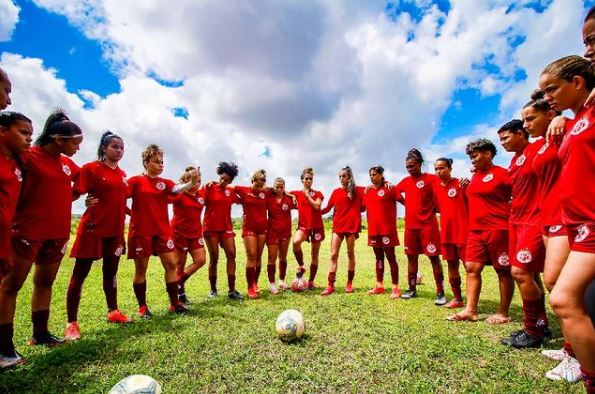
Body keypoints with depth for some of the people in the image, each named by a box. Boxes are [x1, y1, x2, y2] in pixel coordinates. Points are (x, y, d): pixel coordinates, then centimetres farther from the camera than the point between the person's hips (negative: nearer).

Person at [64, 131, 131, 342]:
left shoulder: (122, 174, 12)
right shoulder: (91, 168, -6)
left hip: (115, 229, 7)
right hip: (93, 228, -6)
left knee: (111, 271, 16)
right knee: (79, 274, 3)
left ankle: (113, 312, 29)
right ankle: (71, 323, 12)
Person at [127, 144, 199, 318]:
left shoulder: (165, 182, 7)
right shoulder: (136, 181, -1)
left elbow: (177, 189, -14)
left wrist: (191, 183, -32)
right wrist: (133, 213, -11)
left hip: (163, 230, 4)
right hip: (141, 231, -3)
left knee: (171, 264, 1)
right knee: (141, 269, 7)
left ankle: (174, 303, 12)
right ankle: (142, 307, 21)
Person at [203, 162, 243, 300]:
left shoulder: (231, 191, 8)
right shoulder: (210, 187, -4)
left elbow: (240, 201, 22)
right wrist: (206, 187, -23)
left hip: (226, 228, 4)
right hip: (211, 228, -3)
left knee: (231, 255, -6)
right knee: (214, 258, 2)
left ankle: (231, 290, 0)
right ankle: (213, 289, 19)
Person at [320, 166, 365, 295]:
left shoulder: (357, 190, 6)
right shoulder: (336, 192, 10)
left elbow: (362, 207, 3)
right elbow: (328, 208, 11)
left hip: (351, 225, -2)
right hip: (338, 225, 2)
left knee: (350, 253, 7)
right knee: (333, 255, -3)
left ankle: (349, 283, 20)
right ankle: (330, 285, 1)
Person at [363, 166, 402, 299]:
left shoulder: (389, 188, -6)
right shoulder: (367, 190, 10)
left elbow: (403, 200, -10)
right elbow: (363, 207, 16)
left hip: (387, 228, -5)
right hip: (373, 229, 6)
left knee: (391, 257, 1)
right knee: (379, 257, 14)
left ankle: (396, 288, 11)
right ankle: (379, 286, 25)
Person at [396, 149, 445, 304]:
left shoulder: (430, 178, -5)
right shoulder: (405, 181, 10)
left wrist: (433, 207, -18)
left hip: (428, 225, -5)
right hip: (410, 226, 5)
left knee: (434, 257, 0)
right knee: (411, 257, 11)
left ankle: (440, 292, 10)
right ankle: (412, 289, 24)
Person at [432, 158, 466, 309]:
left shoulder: (461, 183, -7)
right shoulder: (435, 186, 9)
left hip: (463, 230, -6)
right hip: (446, 231, 6)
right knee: (451, 264, 12)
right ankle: (457, 298, 24)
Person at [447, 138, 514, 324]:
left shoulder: (502, 174, -7)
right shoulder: (475, 176, 14)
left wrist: (509, 214, -6)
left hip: (498, 229, -7)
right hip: (475, 230, 7)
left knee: (503, 271, 6)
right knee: (472, 268, 4)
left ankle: (503, 313, 18)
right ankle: (470, 310, 10)